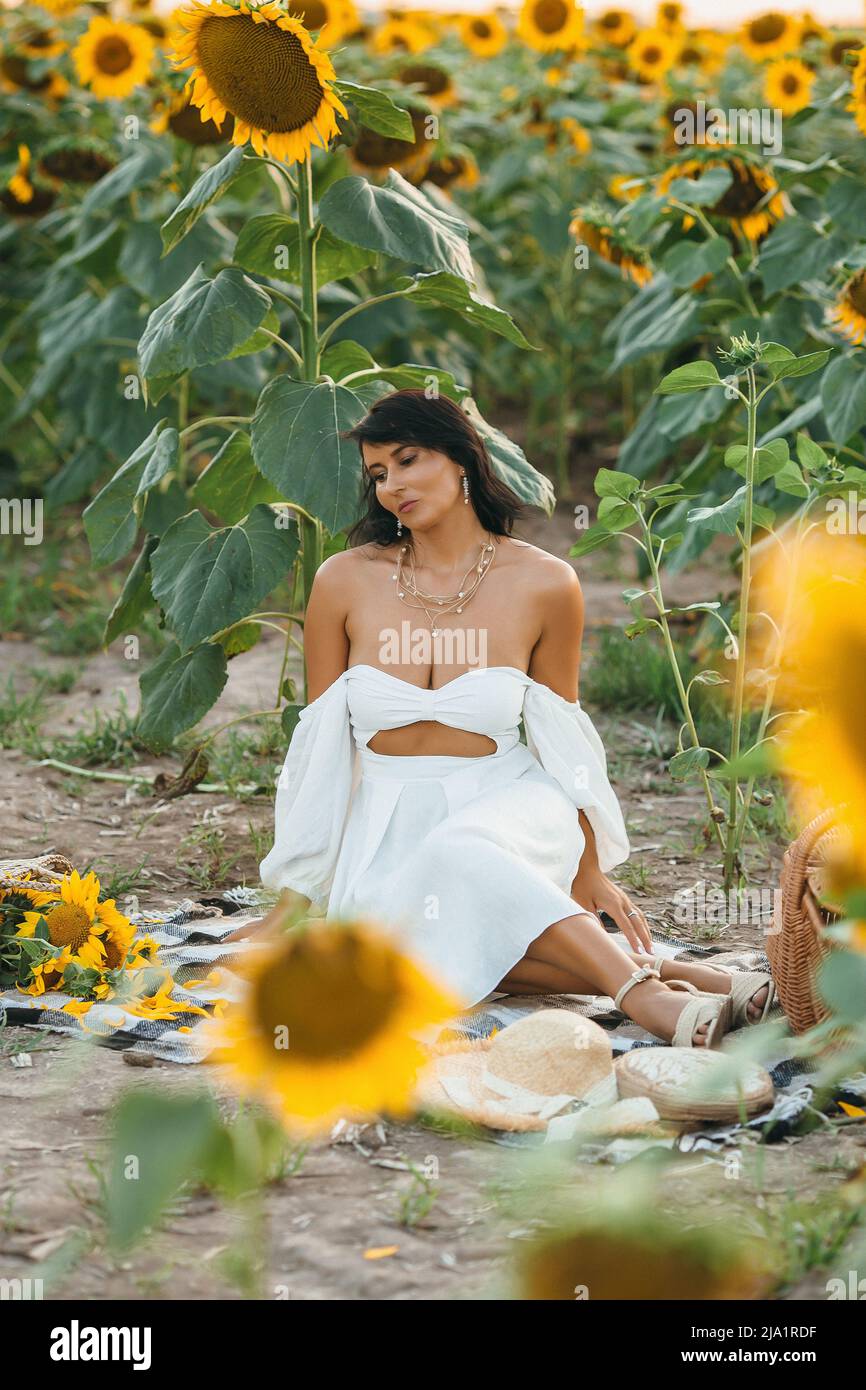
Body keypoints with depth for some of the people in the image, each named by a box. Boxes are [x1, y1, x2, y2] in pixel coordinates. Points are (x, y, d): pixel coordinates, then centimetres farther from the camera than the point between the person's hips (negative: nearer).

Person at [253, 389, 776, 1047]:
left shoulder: (544, 585, -3)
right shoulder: (344, 581, 0)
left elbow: (561, 740, 9)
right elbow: (321, 747, 7)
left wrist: (589, 871, 13)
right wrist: (296, 893, 7)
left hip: (503, 807, -1)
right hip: (387, 829, 1)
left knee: (456, 853, -40)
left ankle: (641, 987, -41)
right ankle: (648, 972, -37)